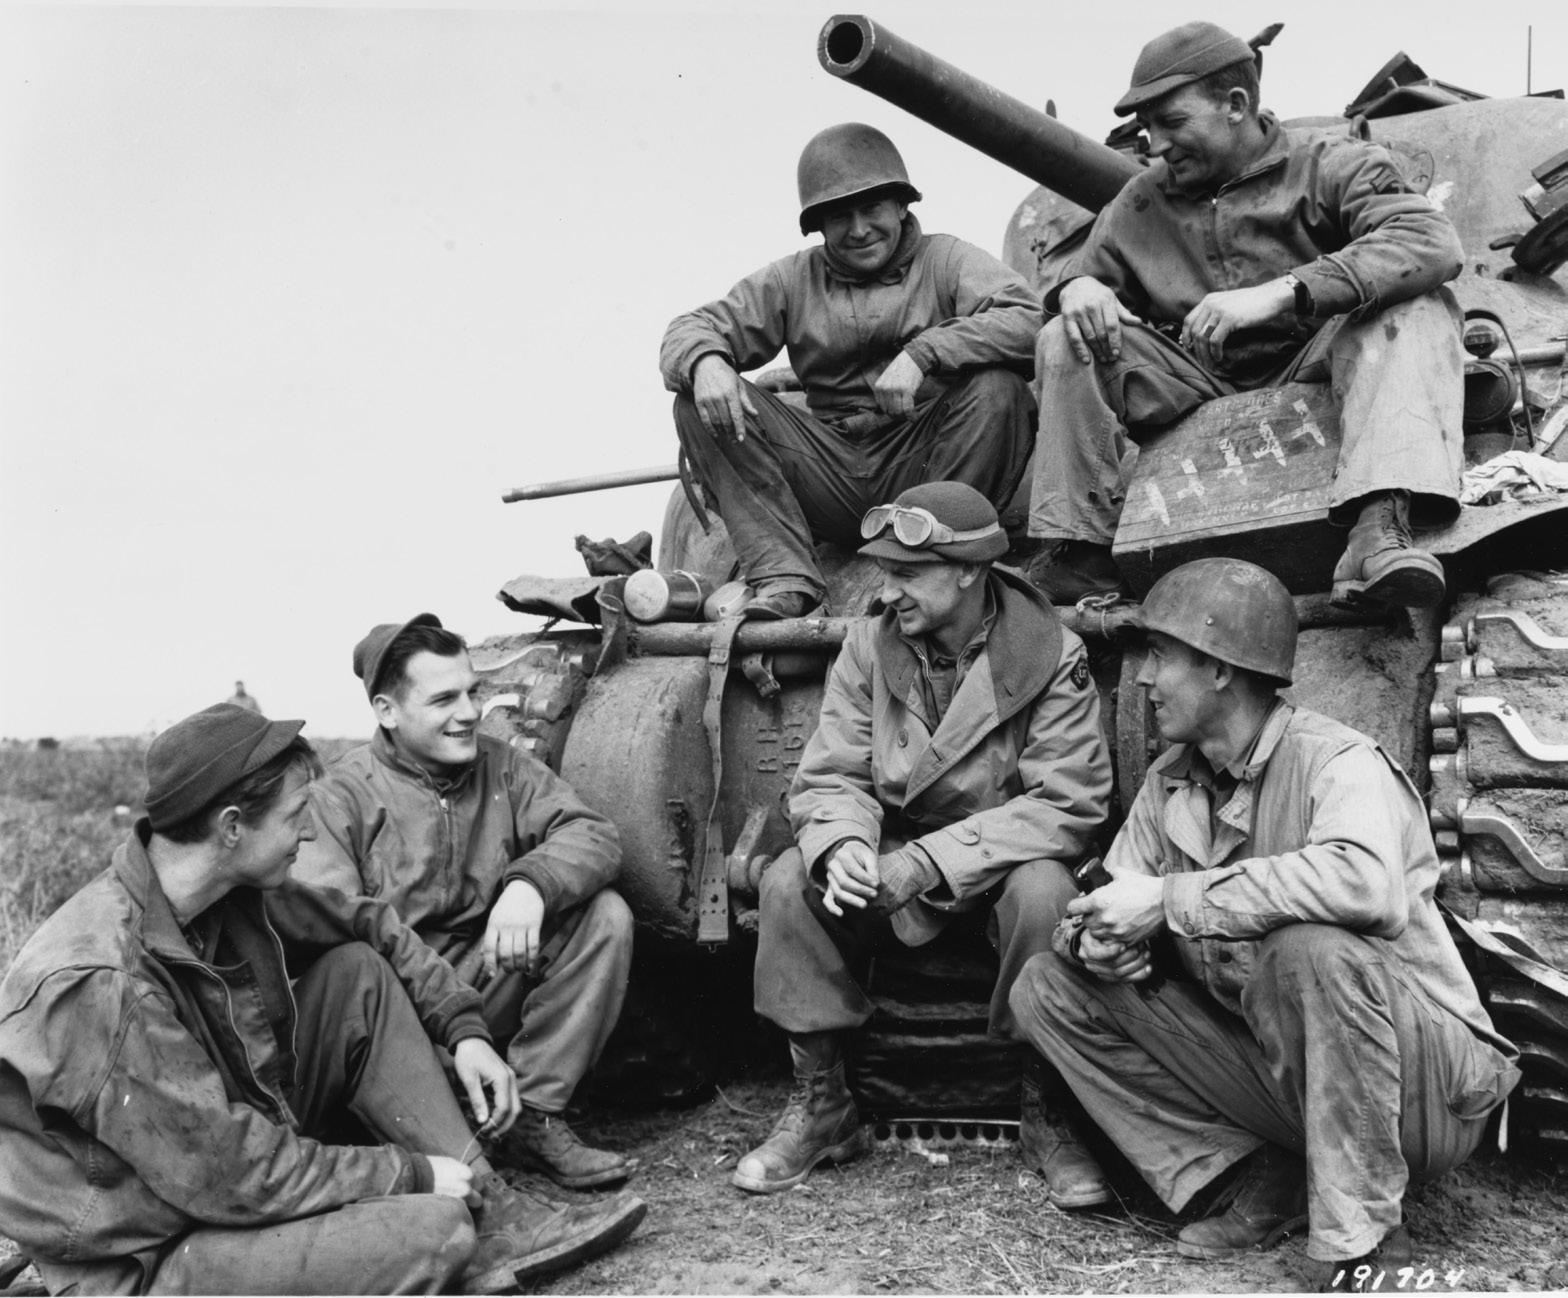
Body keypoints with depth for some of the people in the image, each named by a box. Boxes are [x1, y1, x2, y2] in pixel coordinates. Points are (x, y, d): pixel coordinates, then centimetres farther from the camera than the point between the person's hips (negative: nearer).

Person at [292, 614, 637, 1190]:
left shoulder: (501, 767, 6)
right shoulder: (341, 797, -7)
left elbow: (593, 834, -7)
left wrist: (529, 883, -30)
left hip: (491, 983, 4)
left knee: (604, 916, -15)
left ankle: (534, 1115, -13)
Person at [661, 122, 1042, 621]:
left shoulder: (944, 259, 5)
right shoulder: (793, 280, 14)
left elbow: (1028, 318, -13)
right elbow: (691, 328, 8)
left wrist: (923, 354, -26)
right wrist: (705, 360, -18)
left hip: (922, 466, -2)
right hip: (832, 479, 3)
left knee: (998, 387, -28)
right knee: (700, 403, -12)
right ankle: (785, 579, -25)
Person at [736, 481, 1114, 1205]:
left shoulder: (1051, 657, -14)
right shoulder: (868, 649, -3)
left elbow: (1069, 801, -21)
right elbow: (829, 778, -3)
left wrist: (930, 861, -29)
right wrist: (843, 845, -29)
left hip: (1005, 859, -3)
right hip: (894, 857, 3)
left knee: (1043, 892, -35)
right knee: (788, 883, -21)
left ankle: (1048, 1116, -13)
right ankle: (820, 1104, -4)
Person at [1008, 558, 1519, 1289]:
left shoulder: (1334, 762, -19)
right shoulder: (1171, 782, 3)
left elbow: (1365, 882, -41)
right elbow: (1103, 904, 8)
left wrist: (1170, 899, -33)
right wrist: (1093, 938, -19)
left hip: (1426, 1087, -7)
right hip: (1270, 1068, 7)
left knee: (1310, 948, -39)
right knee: (1047, 988, -4)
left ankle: (1363, 1239, -18)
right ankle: (1260, 1182, -2)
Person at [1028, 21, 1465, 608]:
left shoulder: (1328, 163, -5)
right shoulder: (1142, 201, 8)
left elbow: (1433, 242, -22)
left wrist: (1281, 292, -35)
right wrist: (1077, 289, -15)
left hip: (1311, 366, -3)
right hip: (1195, 383, 3)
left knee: (1418, 307, -29)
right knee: (1066, 342, -14)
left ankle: (1379, 525, -50)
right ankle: (1079, 550, -17)